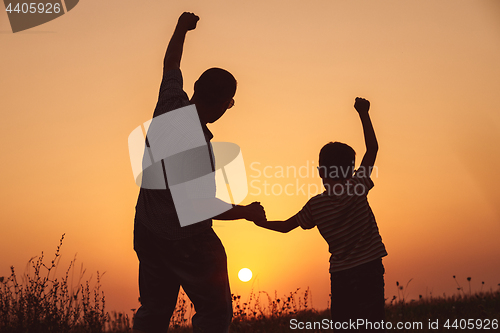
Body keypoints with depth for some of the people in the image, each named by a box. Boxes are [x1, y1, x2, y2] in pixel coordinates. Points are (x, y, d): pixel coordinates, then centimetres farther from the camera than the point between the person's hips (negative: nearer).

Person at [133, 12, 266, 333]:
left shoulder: (171, 103, -7)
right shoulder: (196, 144, -29)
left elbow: (171, 65, 13)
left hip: (147, 231, 8)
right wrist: (247, 211, -10)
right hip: (186, 239, -8)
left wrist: (182, 28, 28)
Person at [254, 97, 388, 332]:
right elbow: (372, 148, -1)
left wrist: (259, 221, 26)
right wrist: (363, 113, 4)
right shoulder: (357, 189, -5)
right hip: (370, 268, -1)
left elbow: (285, 226, 10)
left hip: (341, 275, 1)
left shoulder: (315, 205, -1)